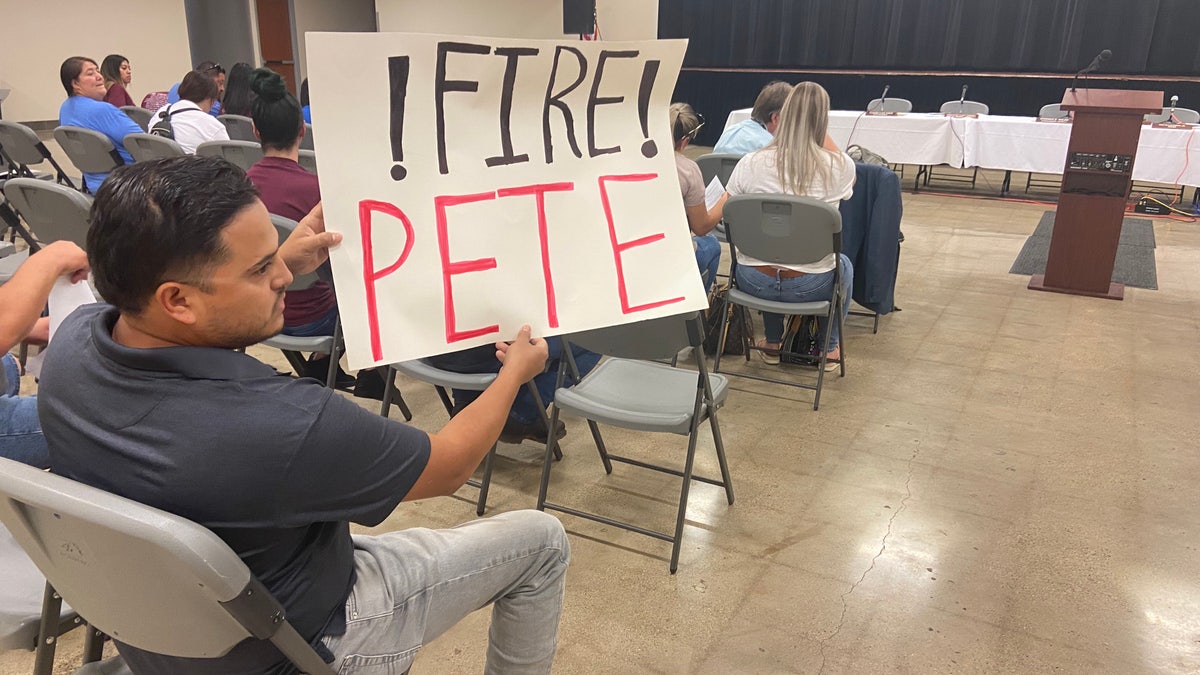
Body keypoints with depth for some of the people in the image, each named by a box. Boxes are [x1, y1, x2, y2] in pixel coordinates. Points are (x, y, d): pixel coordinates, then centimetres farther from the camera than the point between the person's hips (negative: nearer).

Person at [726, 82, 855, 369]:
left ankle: (772, 343, 46)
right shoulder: (840, 167, -12)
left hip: (754, 281, 1)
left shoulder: (750, 163, -11)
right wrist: (820, 129, 11)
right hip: (811, 286, -1)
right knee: (844, 265, 34)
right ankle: (828, 348, 43)